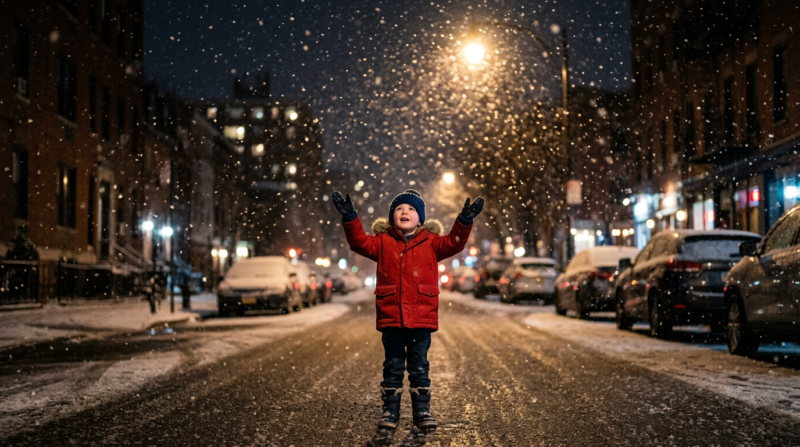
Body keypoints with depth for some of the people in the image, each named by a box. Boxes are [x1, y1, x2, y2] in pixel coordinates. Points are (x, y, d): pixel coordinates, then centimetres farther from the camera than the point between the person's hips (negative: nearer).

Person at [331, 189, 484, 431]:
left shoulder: (431, 242, 6)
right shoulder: (383, 242, 6)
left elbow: (454, 243, -6)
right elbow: (360, 242, -6)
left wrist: (464, 221, -21)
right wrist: (349, 217, -19)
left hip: (422, 318, 0)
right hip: (391, 318, 0)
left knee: (419, 367, 9)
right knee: (392, 366, 8)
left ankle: (422, 411, 18)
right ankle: (390, 411, 16)